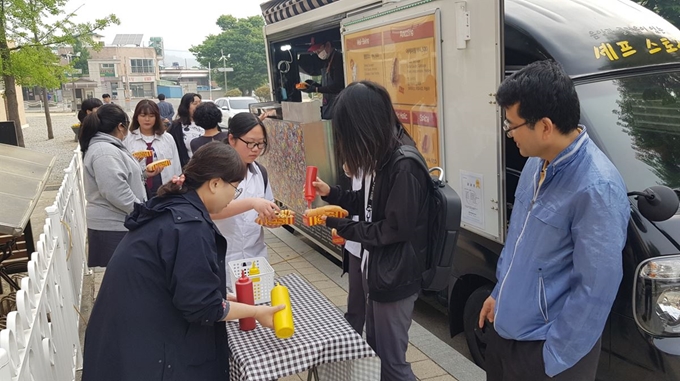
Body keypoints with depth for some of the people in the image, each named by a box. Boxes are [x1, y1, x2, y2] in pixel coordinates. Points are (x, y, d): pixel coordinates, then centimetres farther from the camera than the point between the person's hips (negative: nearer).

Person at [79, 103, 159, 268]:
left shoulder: (106, 147, 14)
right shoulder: (105, 152, -20)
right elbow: (116, 192, -27)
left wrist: (143, 174, 20)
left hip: (117, 222, 10)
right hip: (113, 225, -10)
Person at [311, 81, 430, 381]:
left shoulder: (405, 166, -24)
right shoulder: (384, 156, 6)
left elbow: (394, 230, -23)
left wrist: (338, 224, -18)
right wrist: (332, 193, 5)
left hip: (396, 277, -10)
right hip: (380, 271, 10)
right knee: (374, 350, 23)